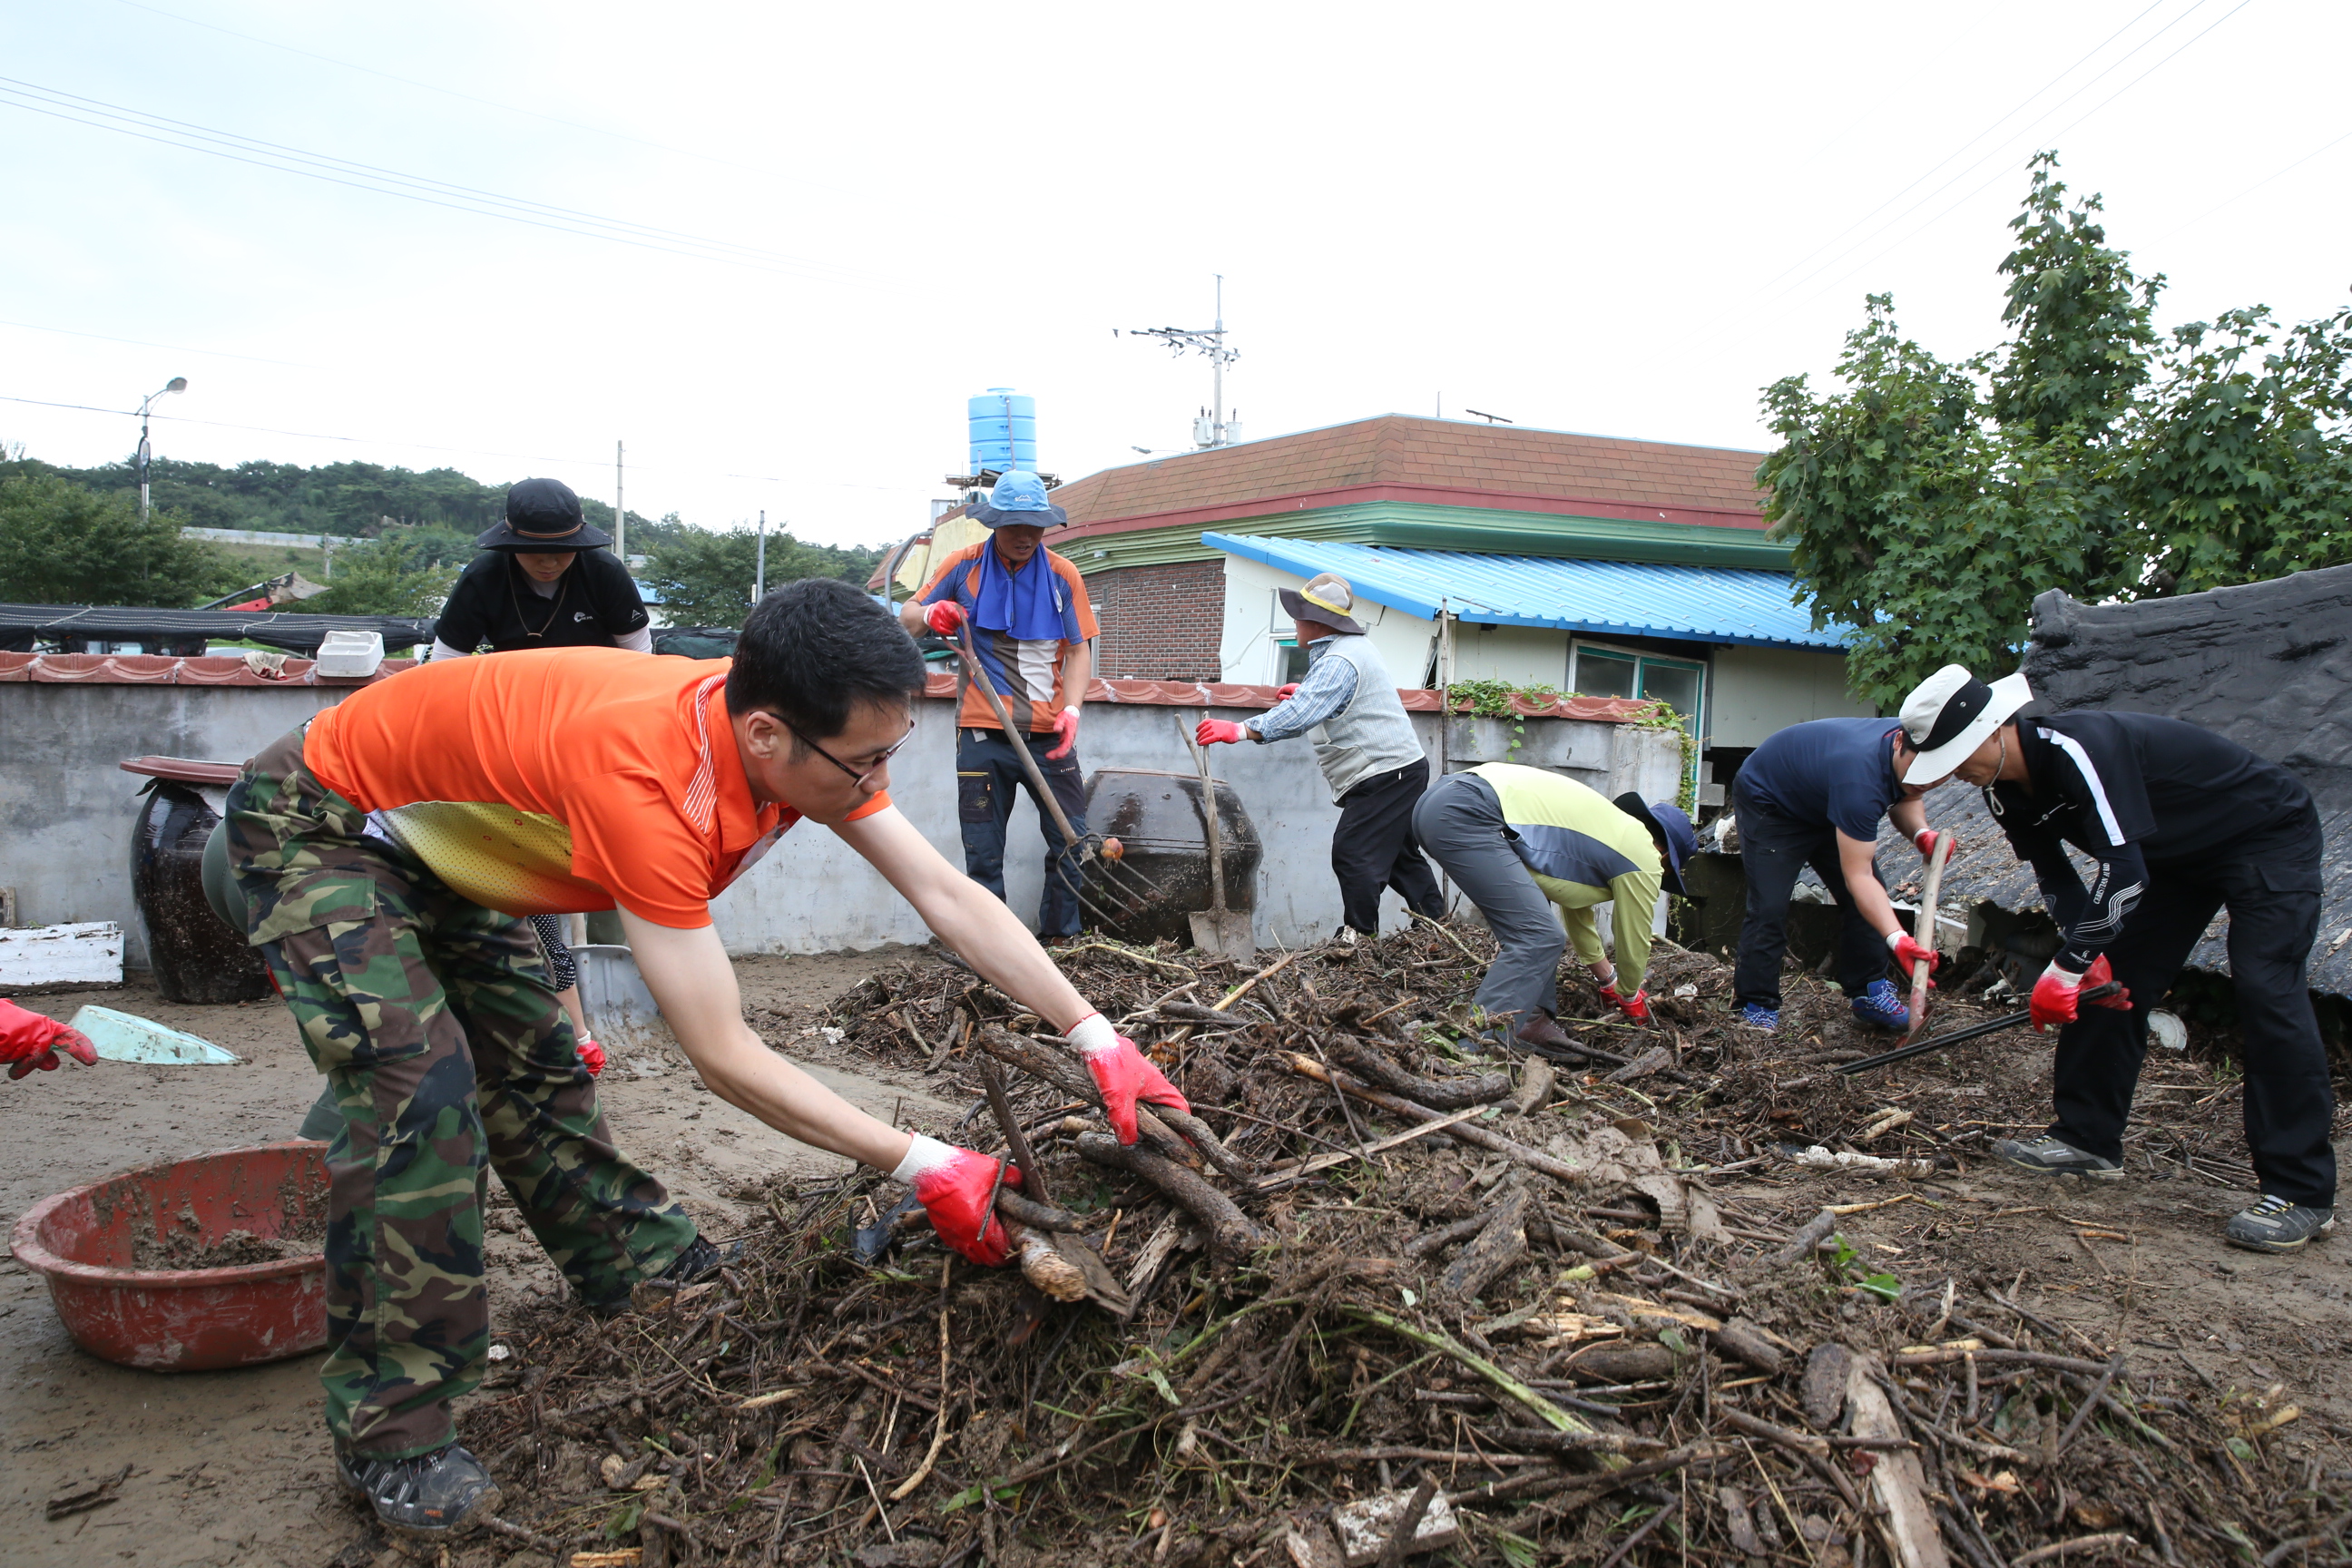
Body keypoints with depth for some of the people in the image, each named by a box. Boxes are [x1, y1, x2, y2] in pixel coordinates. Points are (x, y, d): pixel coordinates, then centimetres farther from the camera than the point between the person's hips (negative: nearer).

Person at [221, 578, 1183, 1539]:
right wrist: (921, 1166, -31)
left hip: (432, 846, 8)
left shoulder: (808, 738, -19)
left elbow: (949, 897, -14)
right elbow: (725, 1059, -38)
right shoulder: (644, 781, -43)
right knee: (419, 1087, -19)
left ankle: (655, 1278, 27)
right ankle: (388, 1436, -6)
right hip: (317, 826, -8)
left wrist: (1098, 1040, -18)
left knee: (536, 1072, 12)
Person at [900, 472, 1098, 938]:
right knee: (983, 858, 4)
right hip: (983, 736, 0)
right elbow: (907, 616, 11)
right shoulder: (965, 566, 4)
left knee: (1072, 844, 1)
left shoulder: (1062, 574, 5)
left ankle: (1062, 940, 15)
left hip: (1048, 736, 1)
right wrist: (929, 614, -13)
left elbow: (1078, 650, 4)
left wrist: (1071, 710, -12)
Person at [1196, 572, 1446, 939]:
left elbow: (1300, 714, -35)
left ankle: (1360, 936, -5)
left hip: (1386, 774, -11)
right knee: (1398, 855, 18)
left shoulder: (1339, 661, -21)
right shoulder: (1356, 646, 14)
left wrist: (1241, 730, -39)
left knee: (1352, 854, -11)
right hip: (1403, 769, 11)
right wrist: (1308, 693, 29)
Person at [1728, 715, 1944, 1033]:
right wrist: (1897, 939, -51)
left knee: (1870, 899, 1)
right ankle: (1756, 1005, -6)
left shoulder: (1910, 748, -20)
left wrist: (1921, 834, -21)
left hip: (1822, 803, 9)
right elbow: (1857, 876, -42)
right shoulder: (1859, 776, -44)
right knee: (1769, 908, -16)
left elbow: (1905, 801, 3)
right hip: (1768, 801, -8)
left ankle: (1870, 992, 11)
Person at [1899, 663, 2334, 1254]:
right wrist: (2089, 957, -16)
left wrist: (2067, 966, -32)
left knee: (2265, 990, -19)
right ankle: (2086, 1138, 12)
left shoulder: (2077, 745, -36)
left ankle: (2303, 1195, -15)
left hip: (2270, 835, -9)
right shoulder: (2007, 795, -8)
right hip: (2180, 854, 9)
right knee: (2109, 983, 4)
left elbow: (2123, 871, -38)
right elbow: (2056, 878, -1)